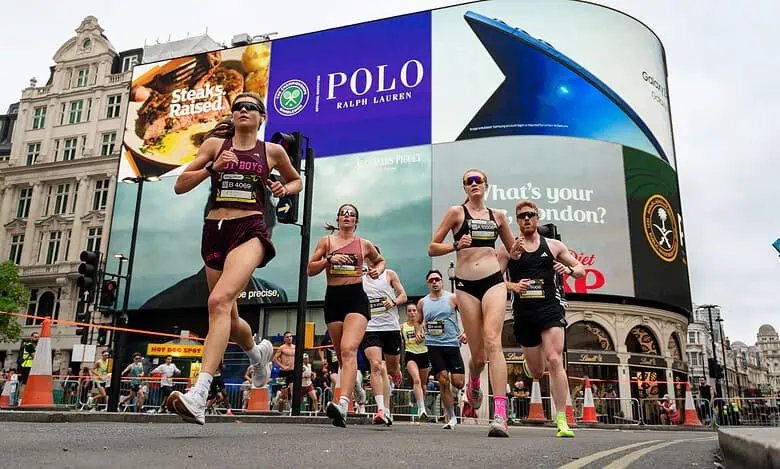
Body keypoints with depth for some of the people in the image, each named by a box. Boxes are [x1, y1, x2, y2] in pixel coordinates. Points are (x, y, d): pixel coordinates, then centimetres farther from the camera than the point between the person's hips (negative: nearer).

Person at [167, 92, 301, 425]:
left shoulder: (272, 151, 9)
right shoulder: (215, 144, 11)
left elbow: (296, 180, 26)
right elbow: (180, 186, 7)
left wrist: (286, 189, 4)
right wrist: (212, 167, -8)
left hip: (250, 231, -4)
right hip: (215, 230, 4)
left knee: (219, 301, -28)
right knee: (228, 315, 14)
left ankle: (199, 396, -33)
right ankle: (258, 352, 48)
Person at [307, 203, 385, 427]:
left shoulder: (364, 244, 11)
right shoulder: (326, 241, 10)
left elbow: (380, 260, 28)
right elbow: (310, 269, 7)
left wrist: (378, 270, 6)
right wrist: (329, 259, -9)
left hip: (356, 297, -2)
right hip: (333, 298, 3)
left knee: (348, 350, -22)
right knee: (341, 354, 9)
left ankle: (343, 405, -34)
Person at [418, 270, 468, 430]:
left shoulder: (452, 298, 1)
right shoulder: (422, 302, 9)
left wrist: (466, 333, -13)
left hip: (452, 344, -1)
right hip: (434, 346, 2)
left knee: (458, 383, -7)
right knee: (443, 382, -2)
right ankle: (451, 418, 10)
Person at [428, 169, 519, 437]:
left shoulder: (497, 216, 14)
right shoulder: (456, 212, 6)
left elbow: (513, 250, 25)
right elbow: (432, 248, 3)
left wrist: (520, 251, 2)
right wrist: (456, 246, -14)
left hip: (493, 281, 1)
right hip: (466, 285, -1)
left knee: (492, 340, -20)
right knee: (477, 354, 3)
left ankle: (500, 415, -24)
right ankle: (474, 384, 40)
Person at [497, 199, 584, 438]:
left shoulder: (553, 245, 9)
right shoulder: (508, 249, 7)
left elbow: (581, 270, 14)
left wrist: (569, 269, -9)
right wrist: (512, 286, -15)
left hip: (550, 308, -1)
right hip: (523, 313, 1)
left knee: (554, 361, -19)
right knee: (537, 373, 10)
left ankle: (562, 421, -14)